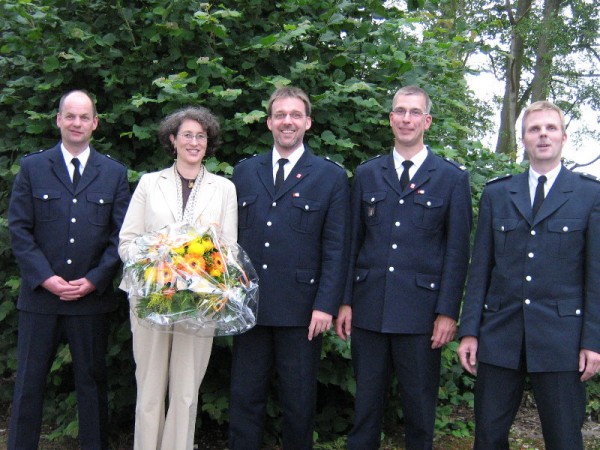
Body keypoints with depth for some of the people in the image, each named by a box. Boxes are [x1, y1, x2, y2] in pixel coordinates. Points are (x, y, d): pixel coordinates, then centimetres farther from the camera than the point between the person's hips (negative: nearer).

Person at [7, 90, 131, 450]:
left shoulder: (115, 173, 5)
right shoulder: (32, 167, 4)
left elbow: (121, 235, 1)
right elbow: (19, 229, -1)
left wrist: (94, 280, -9)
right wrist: (45, 277, -11)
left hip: (92, 296, 1)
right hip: (40, 293, 0)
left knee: (93, 379, 10)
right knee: (29, 380, 7)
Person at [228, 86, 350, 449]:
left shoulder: (331, 177, 0)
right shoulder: (244, 172, 10)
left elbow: (335, 248, -4)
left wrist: (326, 304, -11)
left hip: (301, 309, -3)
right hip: (249, 305, 3)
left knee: (299, 402, 11)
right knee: (245, 398, 12)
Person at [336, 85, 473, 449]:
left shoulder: (453, 177, 1)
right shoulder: (367, 174, 9)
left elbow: (458, 251, -2)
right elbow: (353, 242, 9)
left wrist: (448, 312, -7)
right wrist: (345, 300, 4)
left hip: (421, 310, -2)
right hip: (369, 309, 2)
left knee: (420, 406, 10)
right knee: (366, 403, 13)